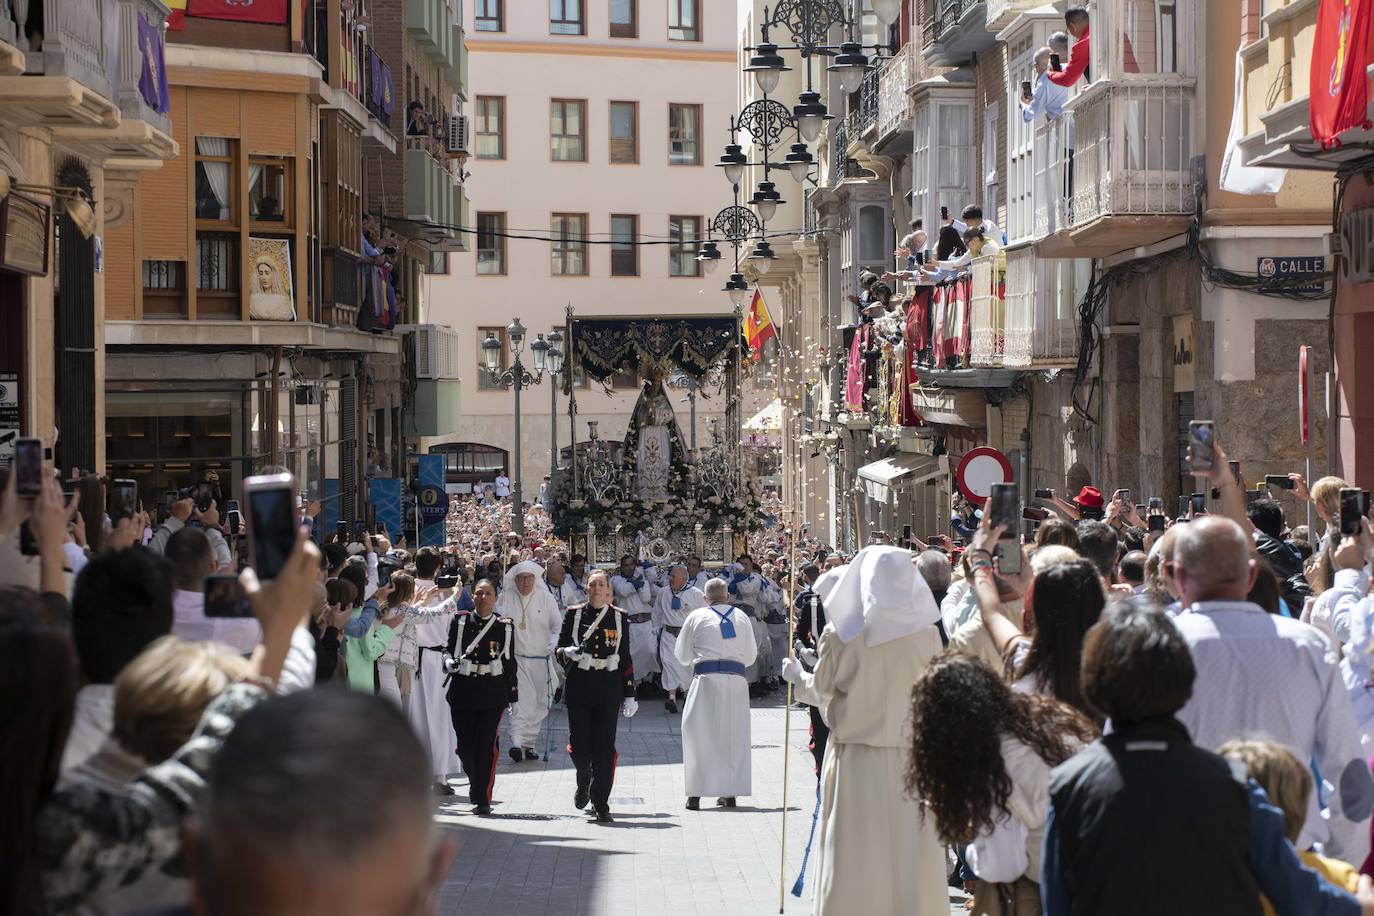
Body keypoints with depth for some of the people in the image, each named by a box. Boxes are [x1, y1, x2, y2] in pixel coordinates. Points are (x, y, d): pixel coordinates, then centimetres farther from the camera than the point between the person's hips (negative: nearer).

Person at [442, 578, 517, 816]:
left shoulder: (506, 626, 5)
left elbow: (510, 661, 9)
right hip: (463, 691, 1)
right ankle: (476, 784, 31)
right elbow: (449, 649, 8)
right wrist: (450, 662, -15)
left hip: (493, 693, -1)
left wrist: (513, 694, 9)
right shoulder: (460, 622, 4)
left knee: (487, 745, -6)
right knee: (465, 744, 5)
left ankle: (483, 799, 0)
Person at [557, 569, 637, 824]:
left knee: (605, 747, -3)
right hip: (579, 689, 0)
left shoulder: (619, 617, 7)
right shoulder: (574, 614, 5)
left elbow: (626, 658, 9)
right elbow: (560, 648, 8)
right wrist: (568, 653, -17)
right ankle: (583, 783, 31)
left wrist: (629, 695, 5)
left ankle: (601, 803, 5)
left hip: (609, 691, 0)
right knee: (579, 744, 0)